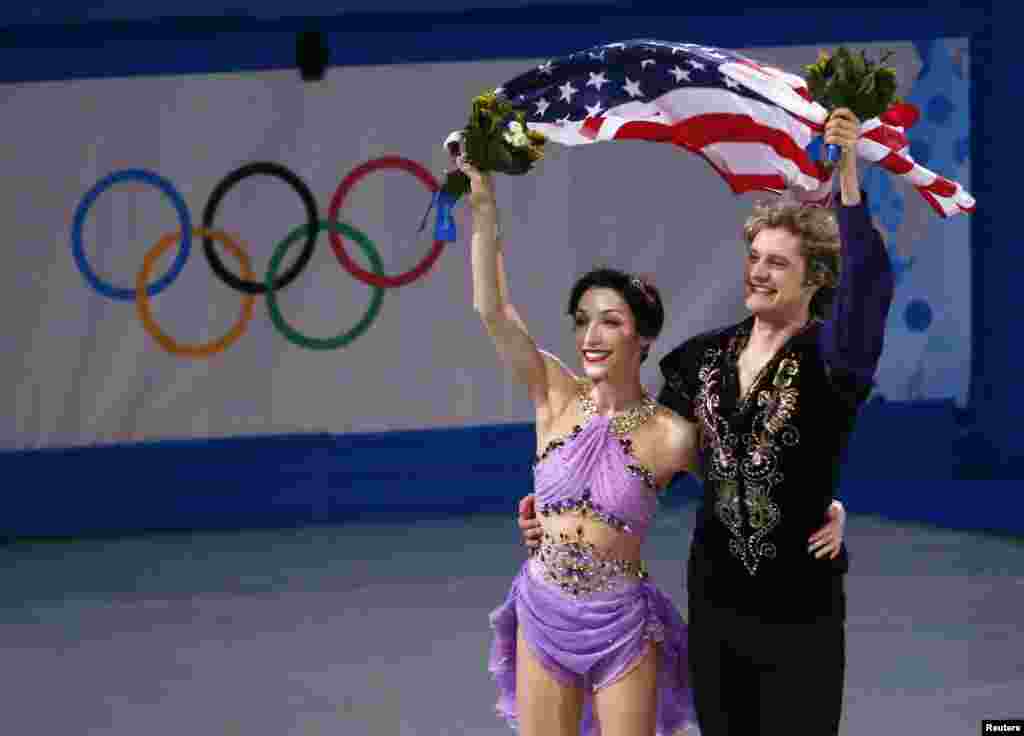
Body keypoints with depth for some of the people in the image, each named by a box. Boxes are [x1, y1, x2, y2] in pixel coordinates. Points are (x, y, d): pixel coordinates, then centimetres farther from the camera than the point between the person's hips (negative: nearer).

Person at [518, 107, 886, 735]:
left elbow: (870, 287, -29)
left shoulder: (828, 356, -10)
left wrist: (848, 177, -40)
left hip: (800, 606, -5)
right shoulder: (706, 356, 7)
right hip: (715, 595, 5)